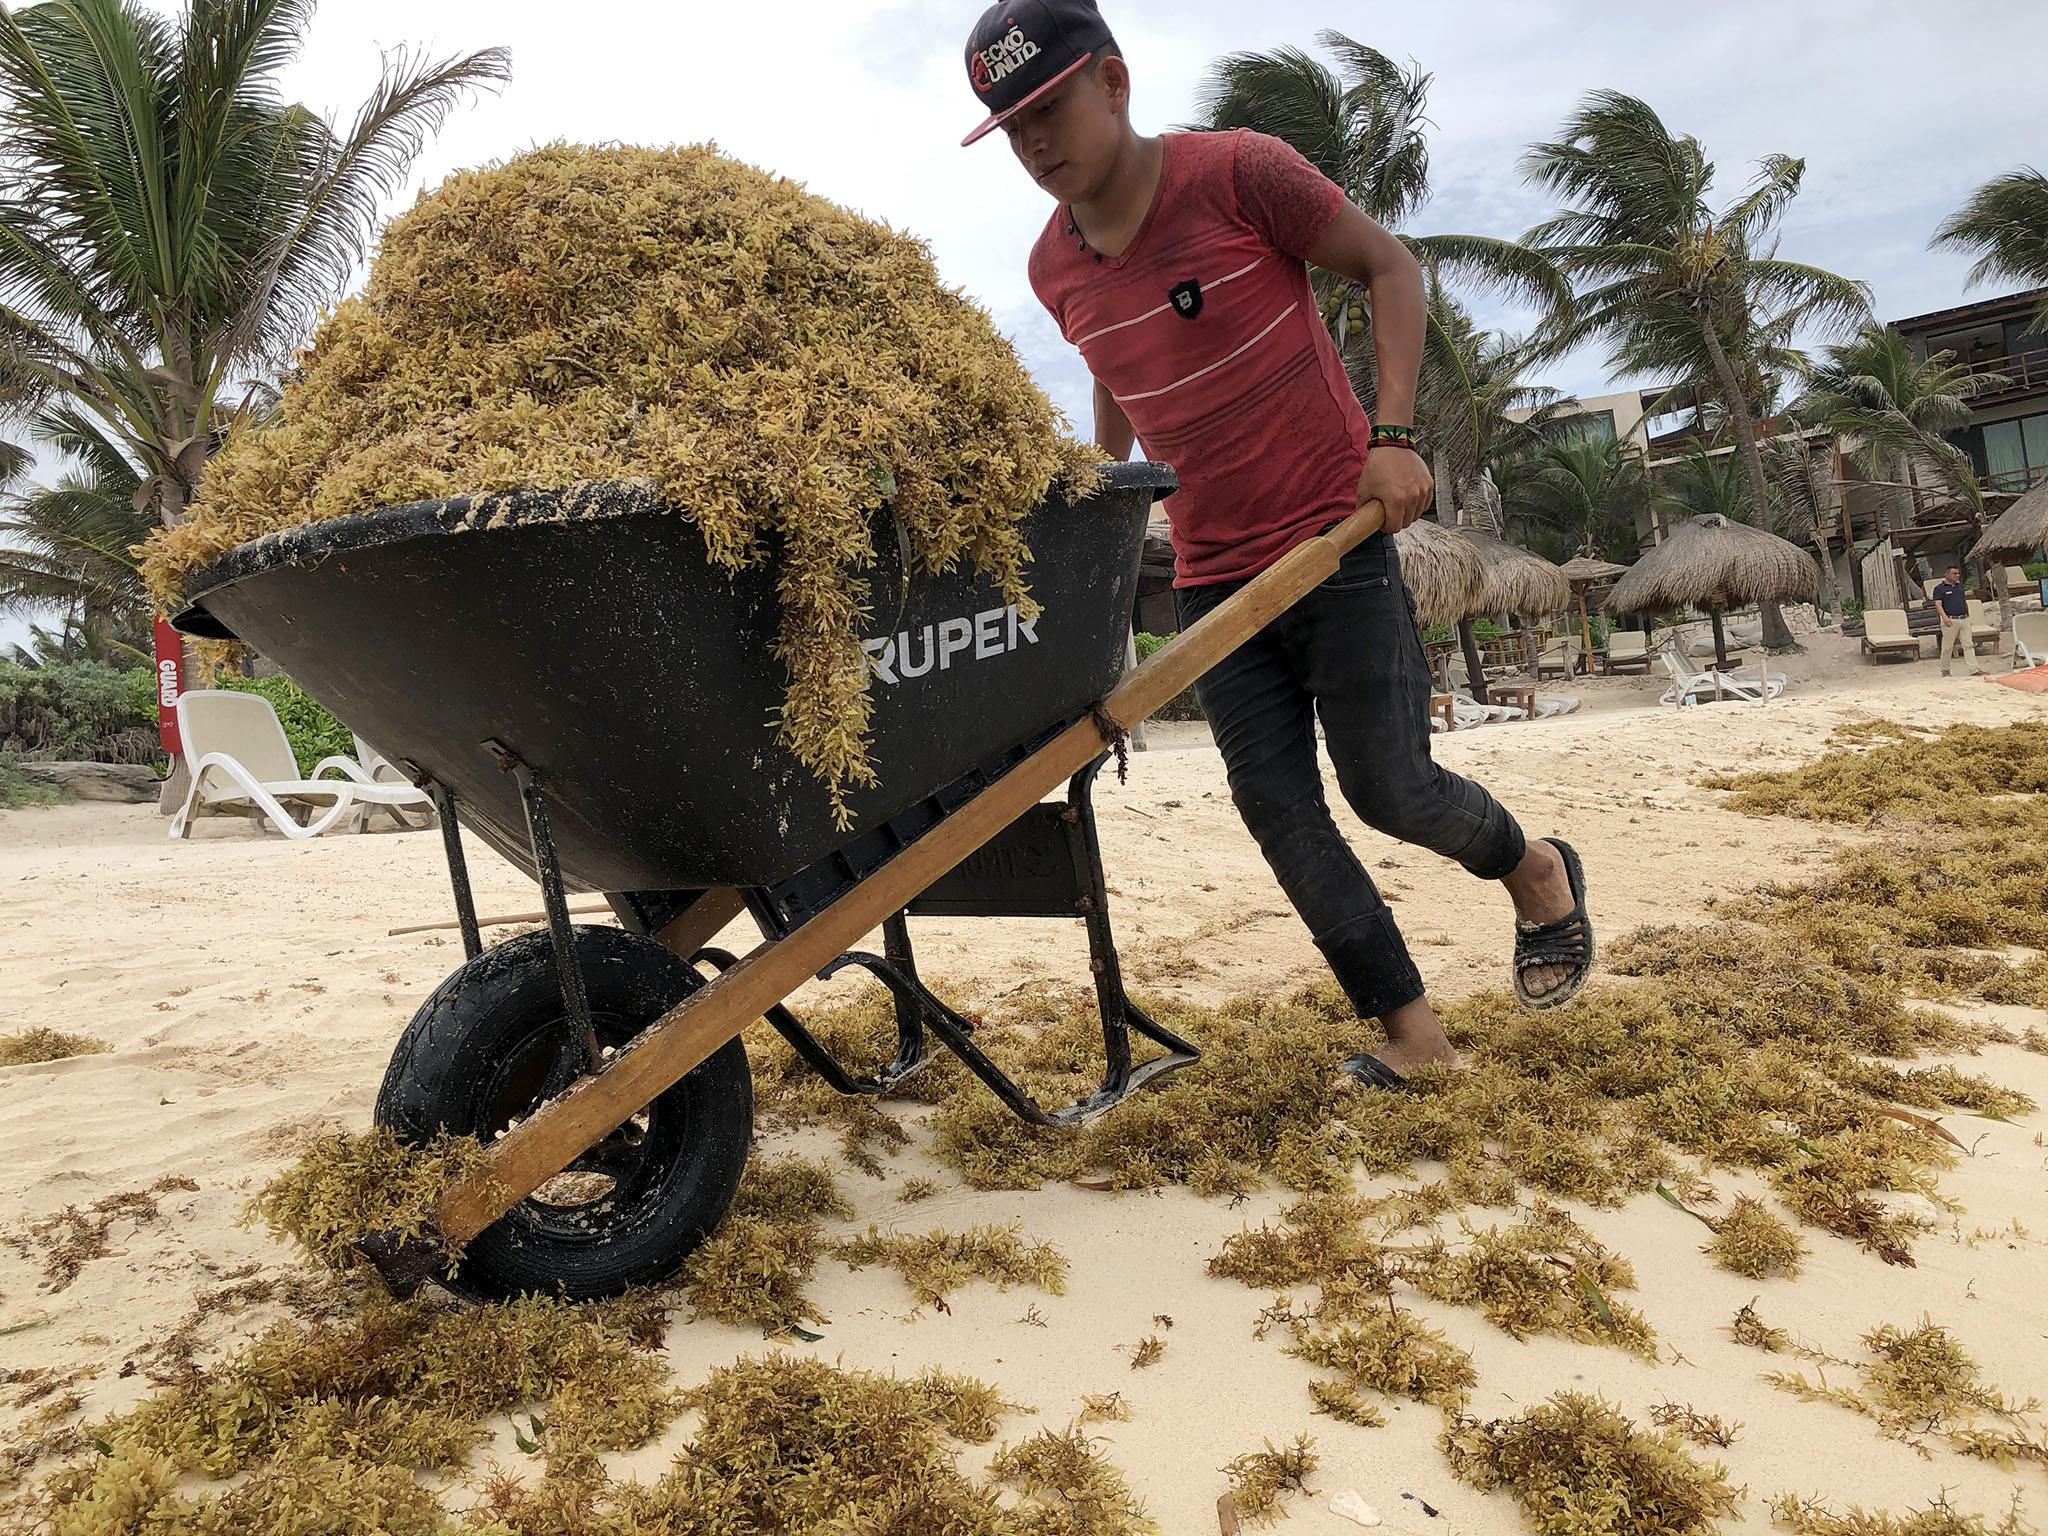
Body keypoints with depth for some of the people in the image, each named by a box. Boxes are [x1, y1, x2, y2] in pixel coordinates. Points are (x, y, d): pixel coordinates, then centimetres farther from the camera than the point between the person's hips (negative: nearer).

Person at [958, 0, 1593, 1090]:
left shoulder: (1239, 175, -11)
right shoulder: (1055, 268, 4)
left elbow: (1388, 266, -3)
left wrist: (1393, 434, -14)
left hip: (1337, 536, -5)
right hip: (1212, 572, 5)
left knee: (1389, 786, -7)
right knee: (1275, 805, -1)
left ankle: (1536, 870, 27)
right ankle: (1409, 1029, 12)